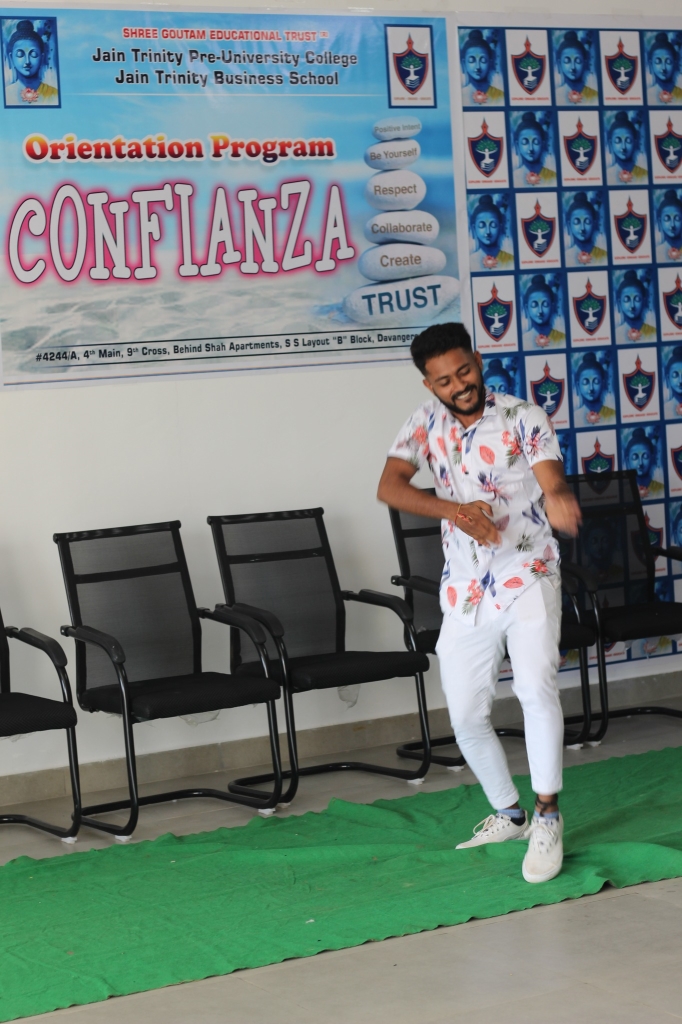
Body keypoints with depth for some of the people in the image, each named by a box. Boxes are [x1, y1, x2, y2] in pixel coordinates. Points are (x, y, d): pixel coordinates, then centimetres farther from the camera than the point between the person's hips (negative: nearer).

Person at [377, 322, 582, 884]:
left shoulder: (525, 419, -9)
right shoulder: (427, 422, 1)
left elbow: (555, 485, -20)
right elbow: (389, 487, -12)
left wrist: (559, 502, -46)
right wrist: (455, 511, -27)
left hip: (528, 579, -4)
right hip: (466, 593, 4)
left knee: (536, 685, -26)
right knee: (467, 717, 8)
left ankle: (547, 816, -15)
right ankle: (508, 814, 30)